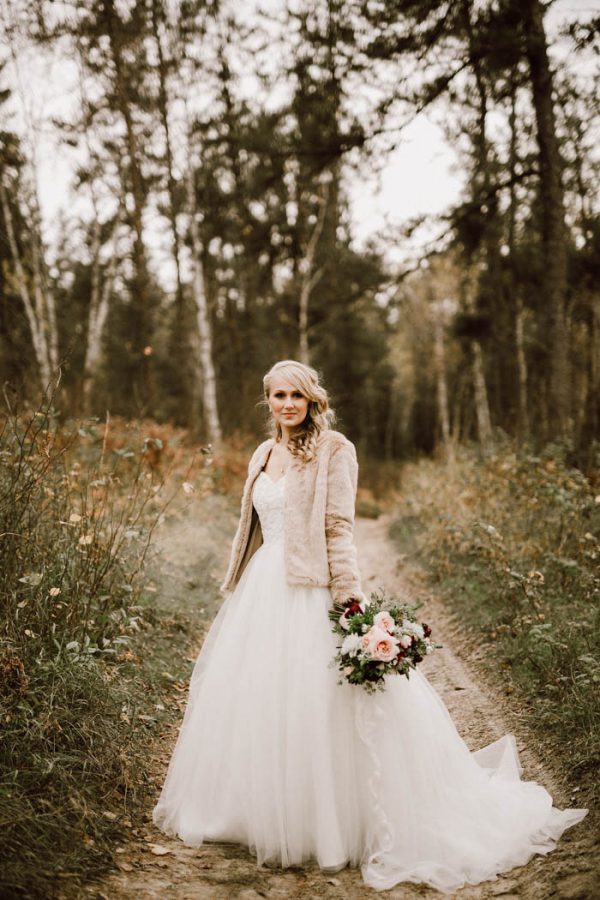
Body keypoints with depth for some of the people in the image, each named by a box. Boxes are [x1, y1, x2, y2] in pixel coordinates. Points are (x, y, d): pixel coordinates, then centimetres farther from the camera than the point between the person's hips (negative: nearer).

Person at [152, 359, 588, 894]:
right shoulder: (264, 454, 14)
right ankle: (266, 814, 30)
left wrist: (349, 600, -19)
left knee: (315, 706, -3)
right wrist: (238, 587, 18)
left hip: (311, 592, -7)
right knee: (255, 703, 13)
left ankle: (332, 826, 12)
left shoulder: (333, 450, -6)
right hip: (262, 589, 7)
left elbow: (339, 528, -12)